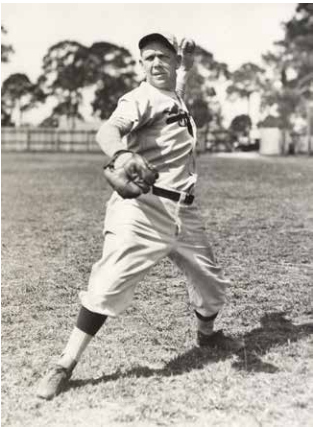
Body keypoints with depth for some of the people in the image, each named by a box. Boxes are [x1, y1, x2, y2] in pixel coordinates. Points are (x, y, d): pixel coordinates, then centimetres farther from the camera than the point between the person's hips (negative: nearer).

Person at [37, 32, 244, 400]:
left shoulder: (176, 97, 15)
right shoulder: (140, 98, -8)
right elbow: (107, 131, -30)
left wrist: (186, 65, 30)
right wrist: (121, 155, -49)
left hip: (183, 212, 8)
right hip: (142, 208, -7)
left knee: (211, 282, 17)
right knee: (109, 284, -16)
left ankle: (206, 334, 47)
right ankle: (65, 366, -6)